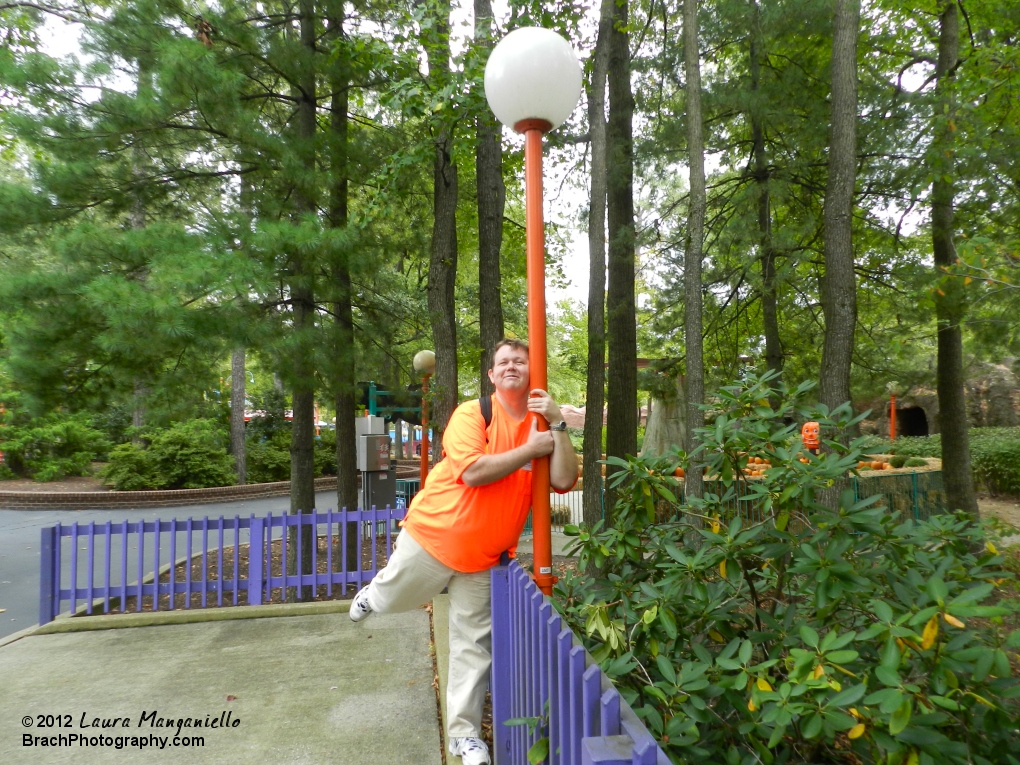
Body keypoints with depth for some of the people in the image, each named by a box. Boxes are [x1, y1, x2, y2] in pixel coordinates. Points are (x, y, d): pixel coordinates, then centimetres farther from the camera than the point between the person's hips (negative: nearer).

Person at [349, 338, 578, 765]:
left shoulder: (542, 425, -3)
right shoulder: (472, 413, -14)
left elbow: (564, 481, -15)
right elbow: (472, 472, -28)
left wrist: (558, 425, -22)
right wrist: (530, 449, -22)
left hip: (483, 554, 3)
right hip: (434, 533, -2)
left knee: (473, 643, 9)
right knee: (393, 602, 19)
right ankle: (374, 593, 57)